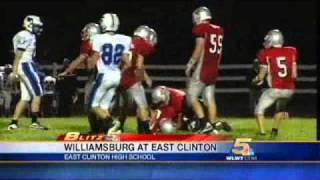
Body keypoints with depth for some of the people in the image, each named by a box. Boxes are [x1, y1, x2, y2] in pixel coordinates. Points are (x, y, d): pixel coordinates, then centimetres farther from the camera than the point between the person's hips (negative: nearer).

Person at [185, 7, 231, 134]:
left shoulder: (201, 28, -10)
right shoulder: (218, 30, 12)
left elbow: (199, 49, -14)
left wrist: (190, 65, -6)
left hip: (203, 69, -7)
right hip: (214, 70, 7)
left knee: (192, 96, -1)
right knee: (210, 99, 9)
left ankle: (204, 123, -11)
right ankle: (213, 125, 5)